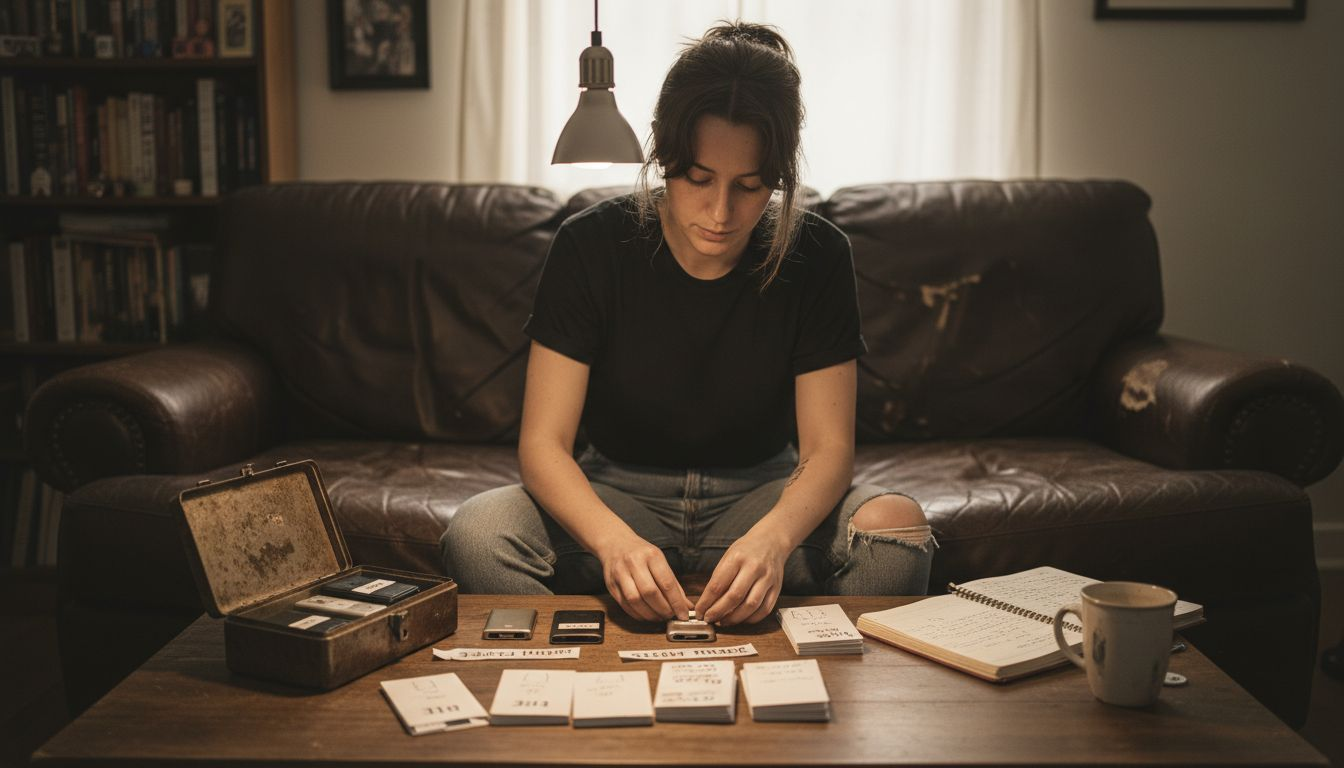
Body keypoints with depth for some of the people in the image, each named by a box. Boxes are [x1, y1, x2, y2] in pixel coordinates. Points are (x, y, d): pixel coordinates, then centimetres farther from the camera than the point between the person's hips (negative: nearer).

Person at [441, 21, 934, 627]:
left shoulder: (816, 255, -10)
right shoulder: (591, 245, -12)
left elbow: (827, 447, -12)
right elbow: (543, 442, -16)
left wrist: (772, 537, -35)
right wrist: (614, 540, -37)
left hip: (763, 495, 1)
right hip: (617, 495, 0)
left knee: (898, 527, -29)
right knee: (477, 533, -29)